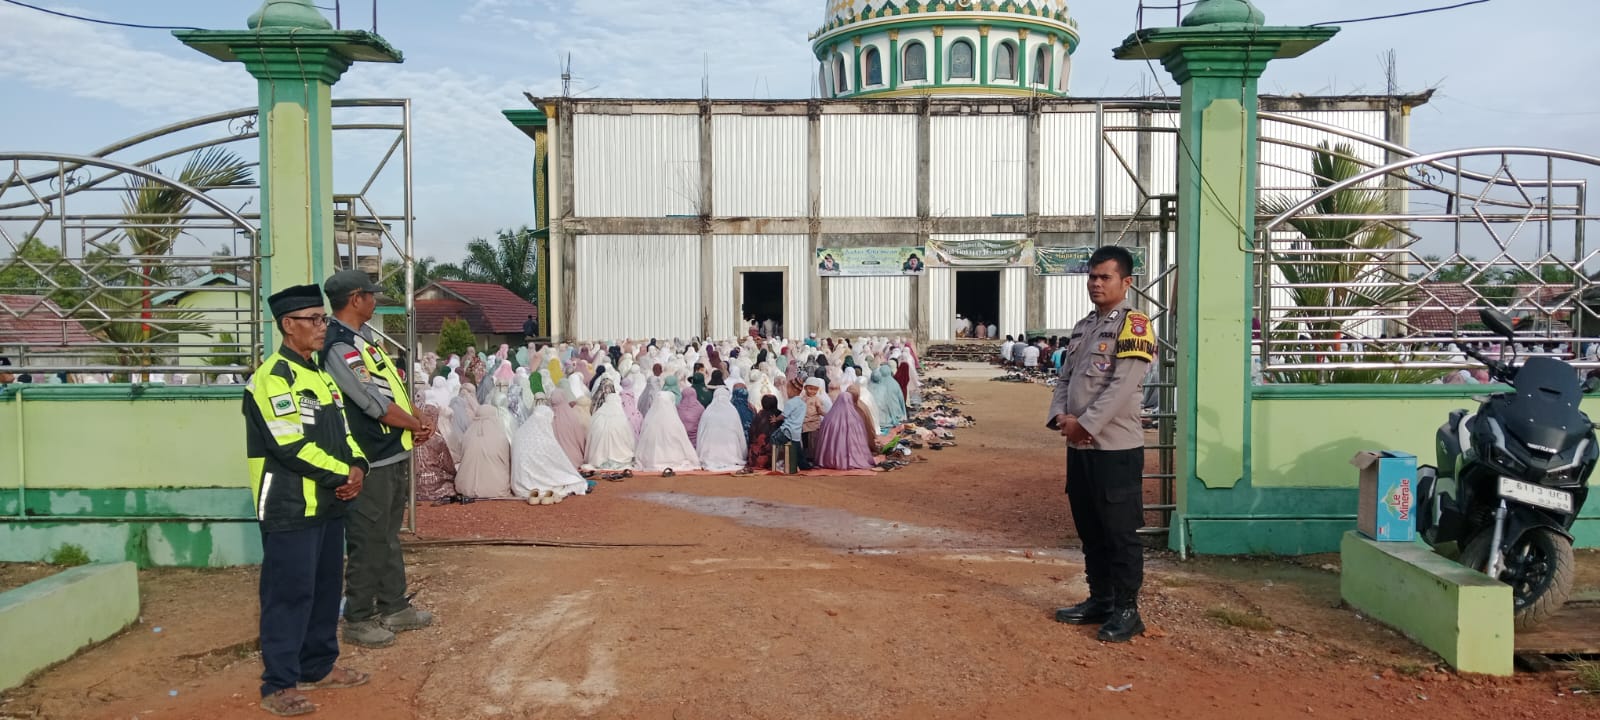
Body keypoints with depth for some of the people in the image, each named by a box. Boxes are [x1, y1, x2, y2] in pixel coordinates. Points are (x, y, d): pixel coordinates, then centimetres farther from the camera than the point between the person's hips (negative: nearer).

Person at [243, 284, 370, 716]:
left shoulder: (321, 373, 15)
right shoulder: (272, 377, -15)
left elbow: (341, 430, 17)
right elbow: (293, 446, -22)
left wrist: (357, 466, -2)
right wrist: (343, 475, -14)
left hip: (328, 503, 9)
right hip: (290, 509, -9)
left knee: (326, 589, 16)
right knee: (289, 594, -4)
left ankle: (319, 666, 28)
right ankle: (278, 686, 5)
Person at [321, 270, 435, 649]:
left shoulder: (364, 337, 13)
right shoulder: (338, 347, -19)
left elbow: (395, 385, 16)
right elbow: (376, 405, -21)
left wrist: (417, 423, 1)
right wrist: (416, 425, -6)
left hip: (394, 455, 10)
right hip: (369, 463, -10)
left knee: (389, 536, 19)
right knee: (368, 542, 0)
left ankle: (393, 607, 31)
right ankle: (358, 620, 12)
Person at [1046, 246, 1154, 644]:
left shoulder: (1133, 325, -9)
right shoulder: (1082, 327, 16)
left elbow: (1122, 386, -18)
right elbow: (1065, 378, 14)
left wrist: (1085, 424, -17)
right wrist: (1060, 416, -4)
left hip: (1116, 447, -8)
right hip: (1079, 447, 8)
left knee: (1120, 533, -1)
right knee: (1090, 530, 15)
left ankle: (1126, 610, 8)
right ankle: (1100, 600, 27)